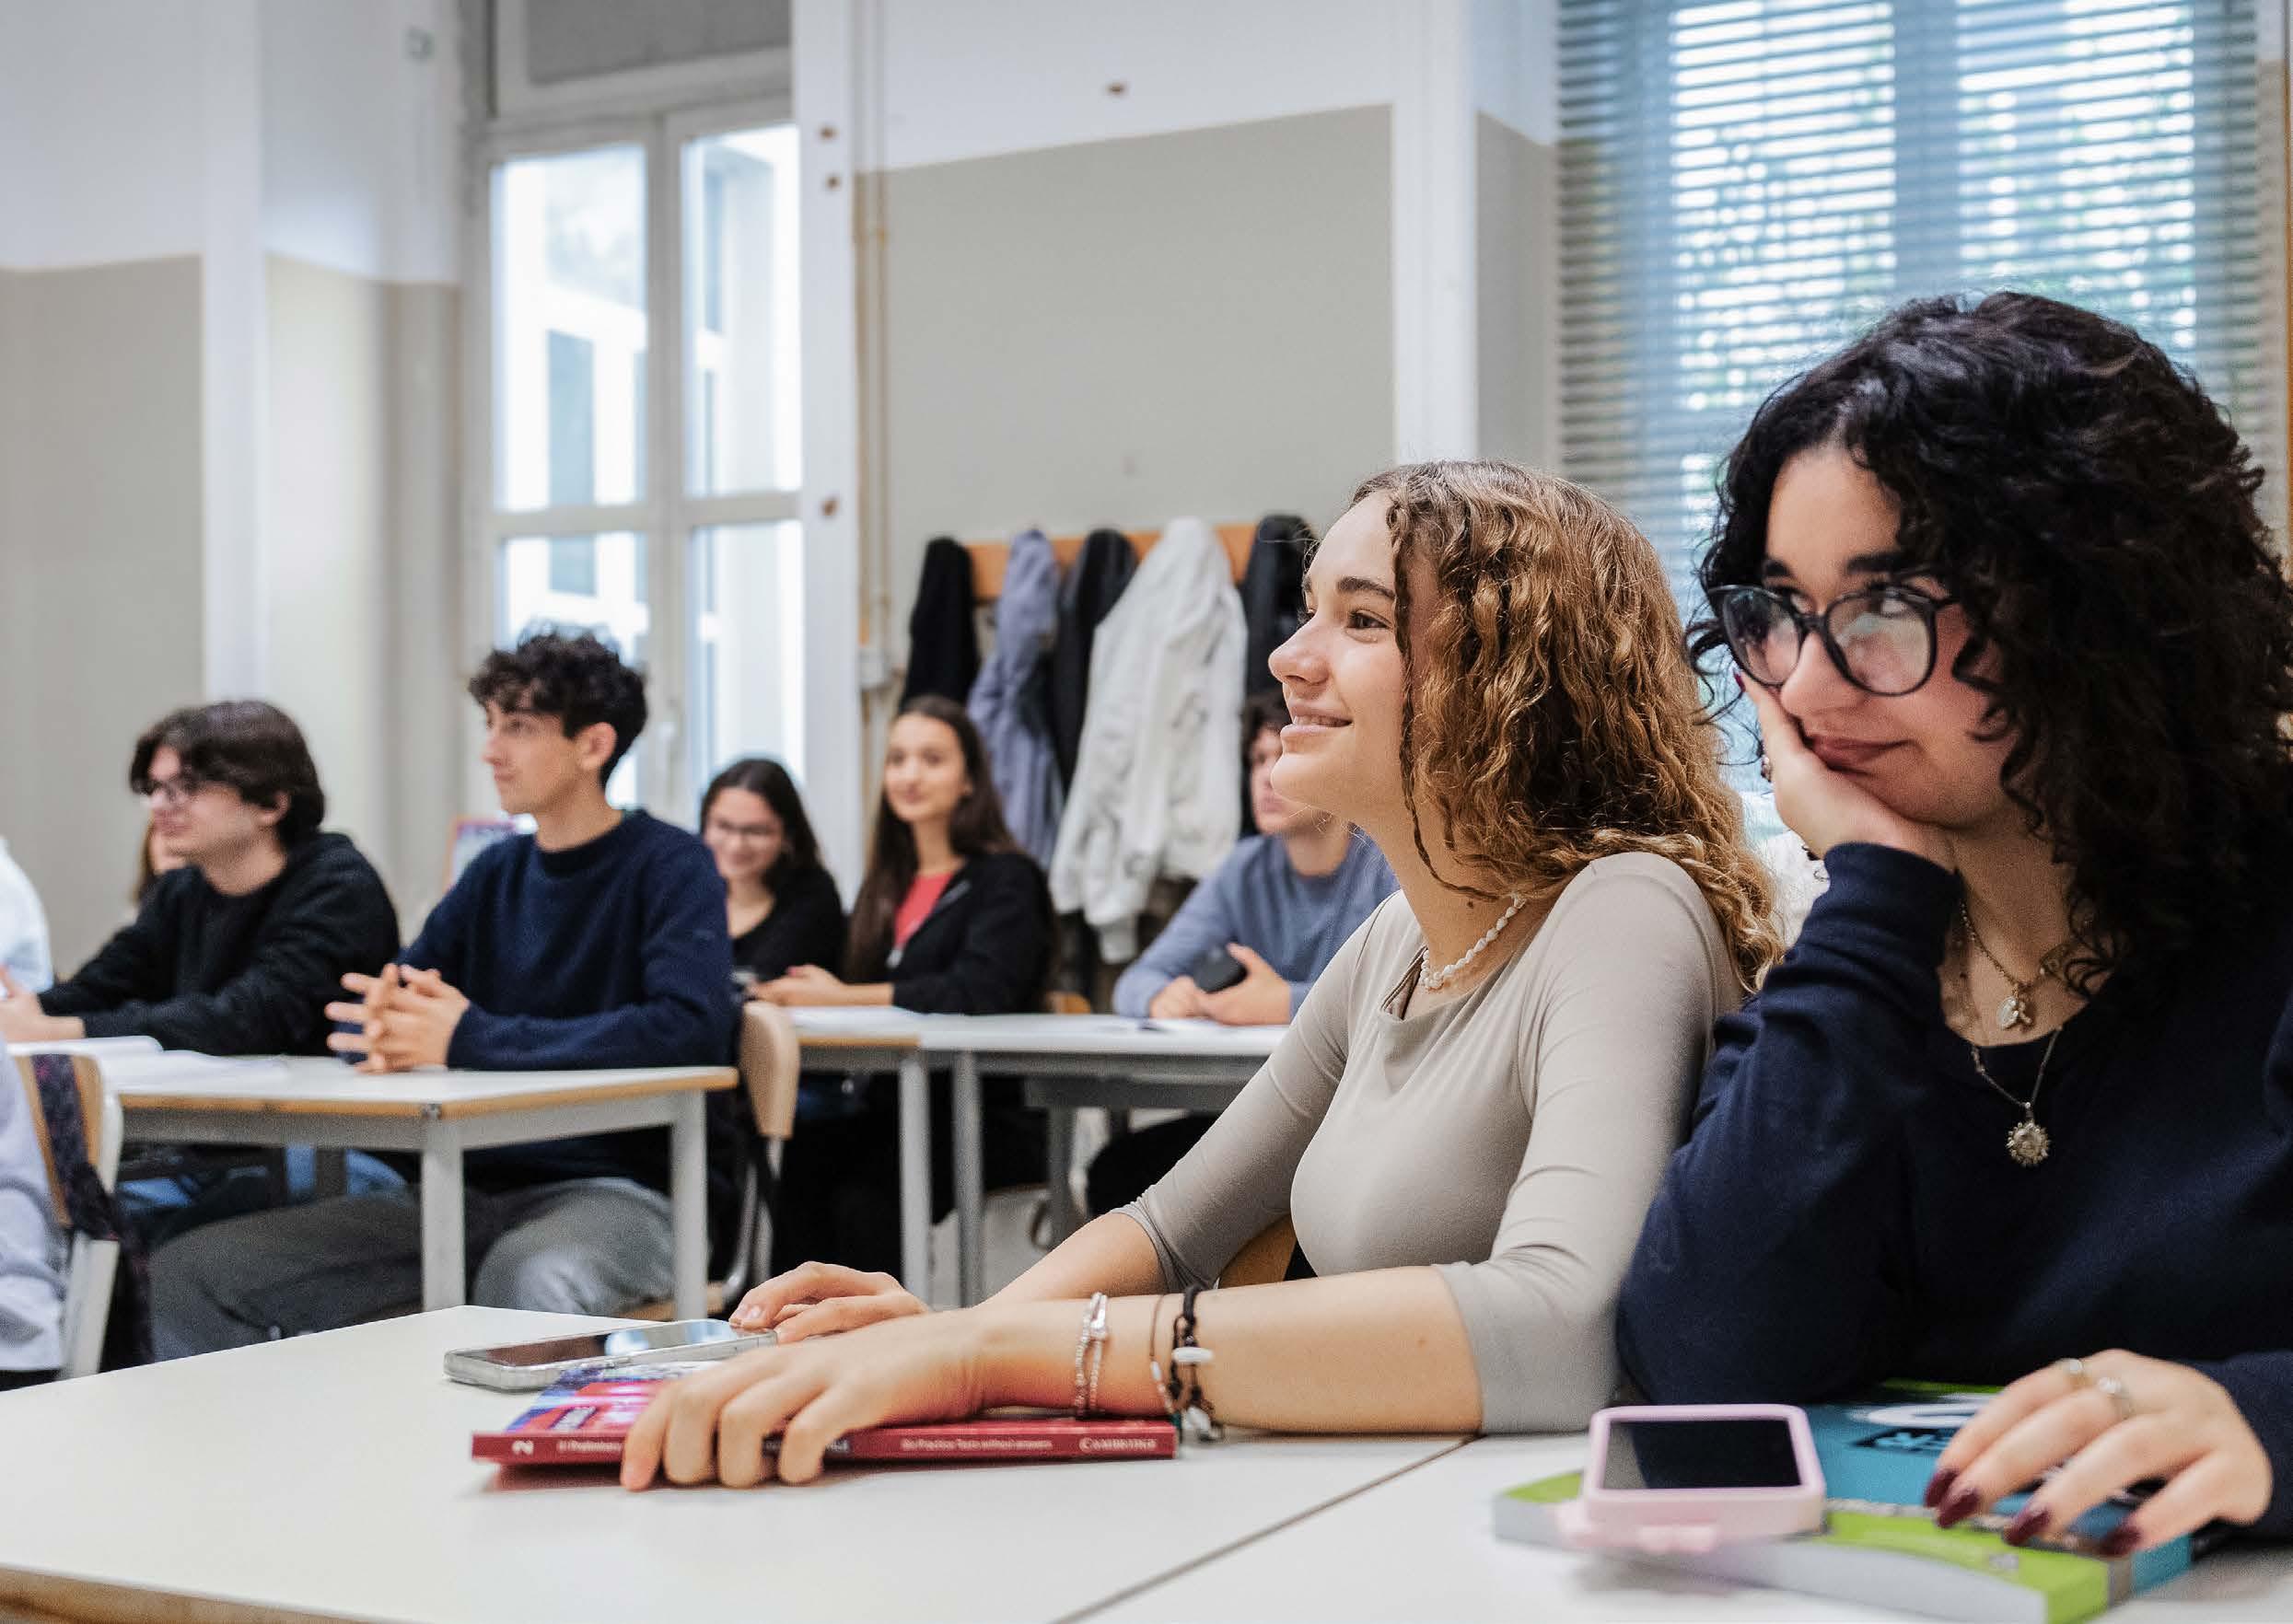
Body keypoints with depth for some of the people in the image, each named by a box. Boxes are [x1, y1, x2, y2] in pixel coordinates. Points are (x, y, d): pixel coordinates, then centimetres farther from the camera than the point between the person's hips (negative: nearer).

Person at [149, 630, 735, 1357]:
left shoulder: (670, 867, -4)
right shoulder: (496, 872, 16)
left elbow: (690, 1026, -22)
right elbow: (356, 1016, 14)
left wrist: (473, 1038, -23)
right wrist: (382, 1025, -14)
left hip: (612, 1189, -6)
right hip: (472, 1191, 7)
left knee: (527, 1282, -42)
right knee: (189, 1271, -4)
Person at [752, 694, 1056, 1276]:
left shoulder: (1006, 880, -1)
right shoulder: (887, 885, 21)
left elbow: (977, 994, -18)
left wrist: (843, 998, -18)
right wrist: (803, 993, -9)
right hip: (886, 1107, 5)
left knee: (863, 1195, -31)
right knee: (796, 1162, -25)